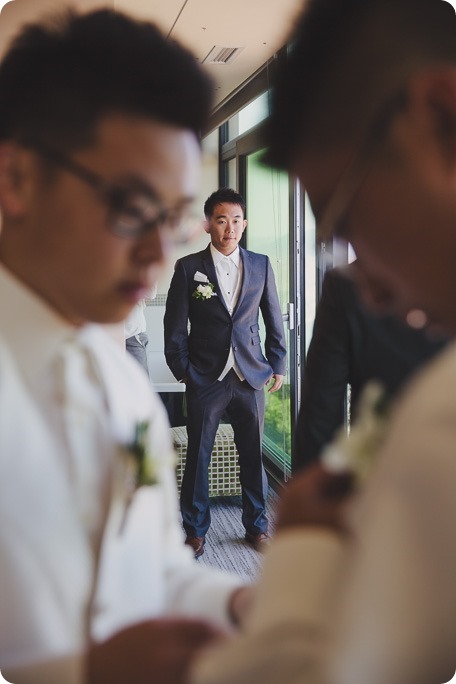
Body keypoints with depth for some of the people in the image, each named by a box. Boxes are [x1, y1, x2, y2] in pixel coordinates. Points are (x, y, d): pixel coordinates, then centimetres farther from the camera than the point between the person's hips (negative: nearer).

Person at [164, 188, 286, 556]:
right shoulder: (188, 268, -1)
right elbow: (175, 326, 1)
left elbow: (274, 318, 11)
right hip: (205, 379, -2)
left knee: (253, 455, 10)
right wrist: (183, 370, -2)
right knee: (198, 456, 6)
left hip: (251, 376, 2)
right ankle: (195, 529, 22)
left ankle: (256, 525, 26)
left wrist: (278, 365, 9)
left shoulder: (261, 265, 5)